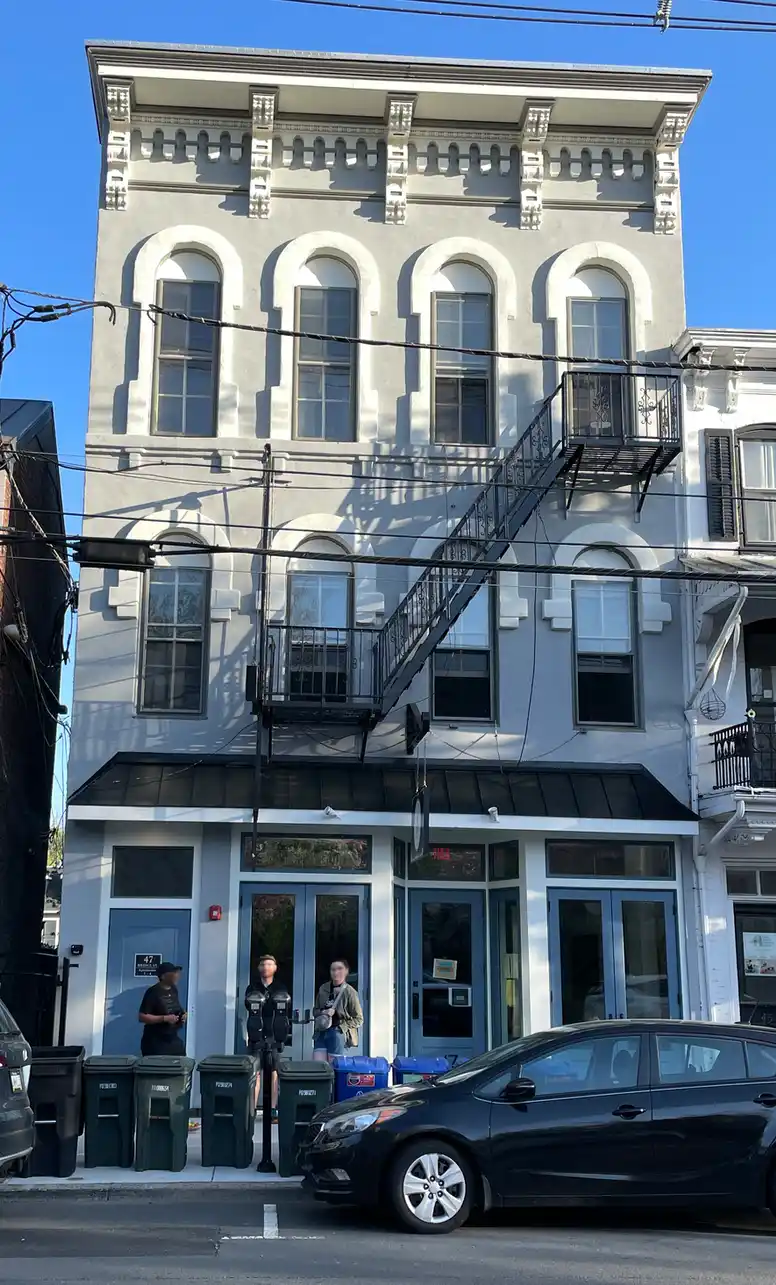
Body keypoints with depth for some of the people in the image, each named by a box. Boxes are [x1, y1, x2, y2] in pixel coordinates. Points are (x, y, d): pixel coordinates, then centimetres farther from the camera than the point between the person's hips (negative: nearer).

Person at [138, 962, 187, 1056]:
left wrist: (184, 1014, 4)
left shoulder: (173, 990, 10)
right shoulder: (153, 992, -13)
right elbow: (142, 1017, -18)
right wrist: (165, 1018, -22)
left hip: (174, 1040, 7)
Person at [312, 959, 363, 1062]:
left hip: (339, 1034, -5)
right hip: (321, 1033, 5)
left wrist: (340, 1025, -8)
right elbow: (315, 1010, 21)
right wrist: (322, 1013, -2)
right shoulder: (323, 989, 10)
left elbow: (358, 1019, 0)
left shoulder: (350, 992, -5)